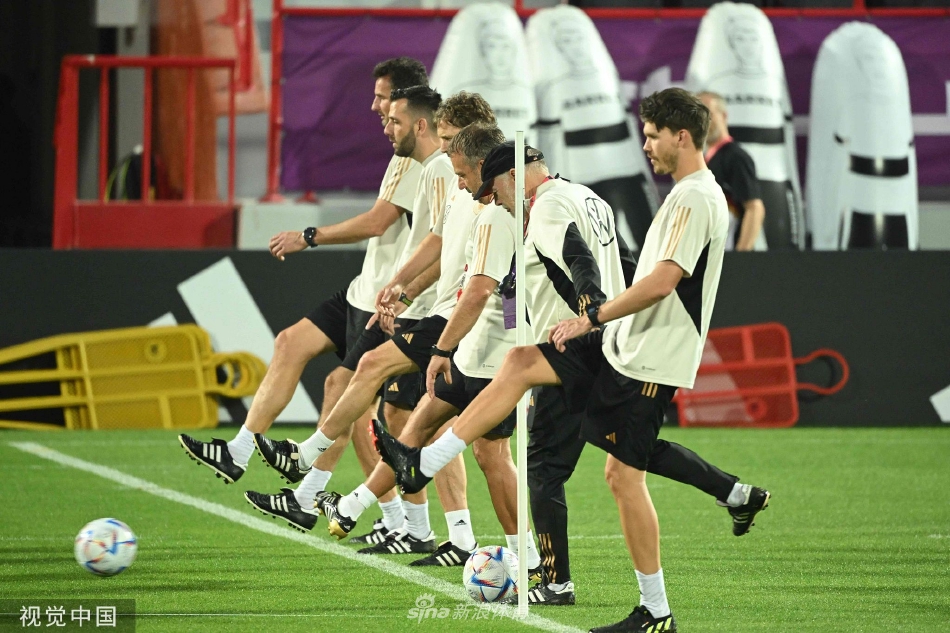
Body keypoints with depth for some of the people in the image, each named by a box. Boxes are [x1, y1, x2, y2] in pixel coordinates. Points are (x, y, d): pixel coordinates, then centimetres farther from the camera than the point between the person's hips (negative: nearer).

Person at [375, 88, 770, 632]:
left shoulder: (695, 199, -18)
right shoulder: (695, 194, 15)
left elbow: (662, 282, -26)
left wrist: (594, 316, -19)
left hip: (648, 362, -10)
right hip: (622, 344, 10)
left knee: (624, 475, -7)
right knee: (521, 364, 7)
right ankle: (424, 465, 7)